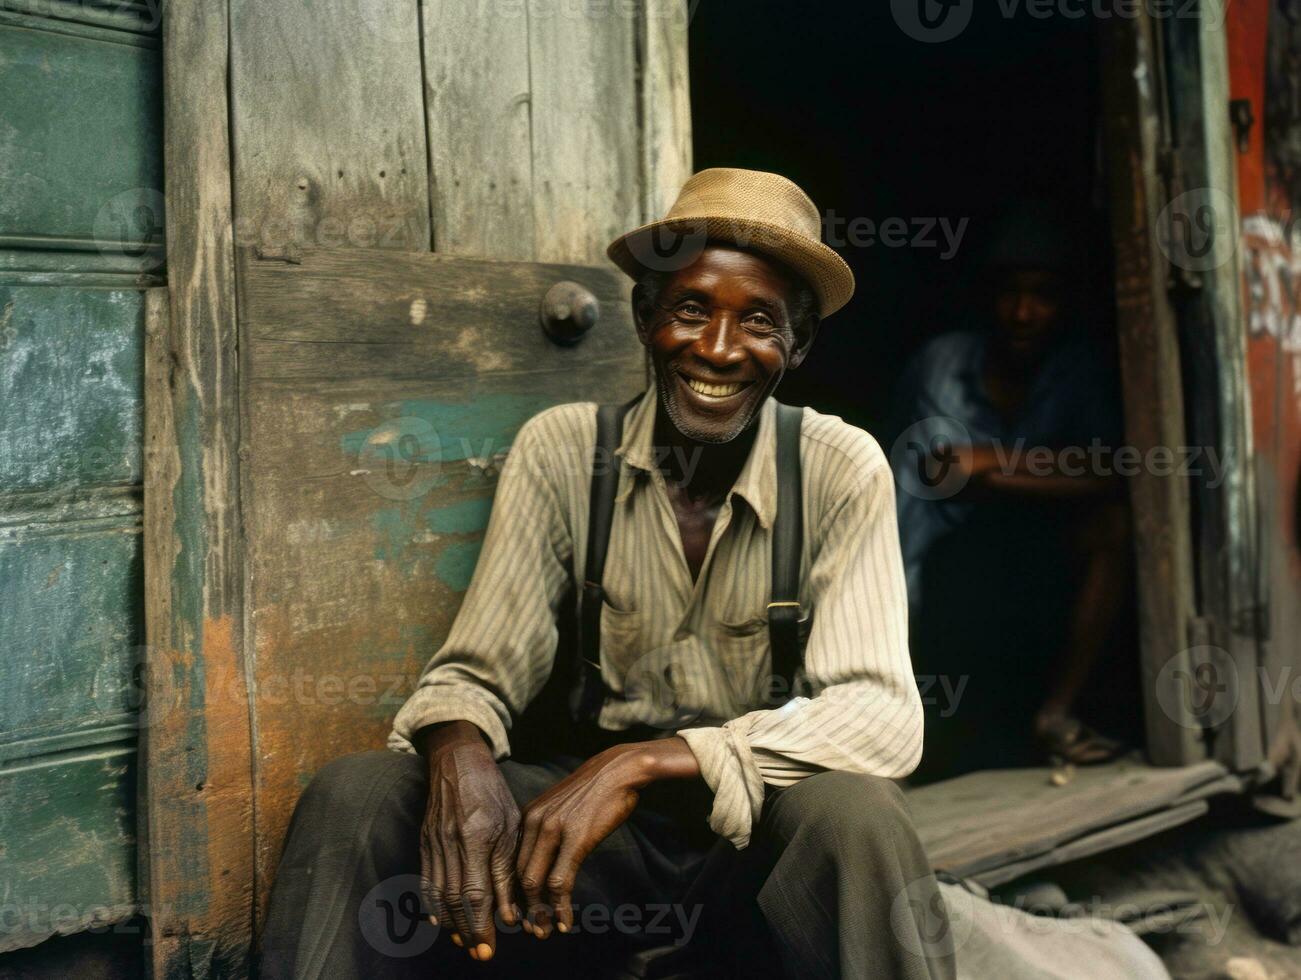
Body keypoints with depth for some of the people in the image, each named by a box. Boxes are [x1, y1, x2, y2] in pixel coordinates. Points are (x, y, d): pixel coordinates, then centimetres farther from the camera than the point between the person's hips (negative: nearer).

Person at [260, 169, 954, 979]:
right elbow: (480, 672, -5)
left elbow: (884, 717, -19)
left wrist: (641, 762, -30)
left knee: (854, 814, -34)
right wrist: (459, 754, -30)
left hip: (767, 836, -1)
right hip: (591, 827, 1)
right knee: (354, 797, -20)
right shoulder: (560, 451, -6)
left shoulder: (843, 470, -11)